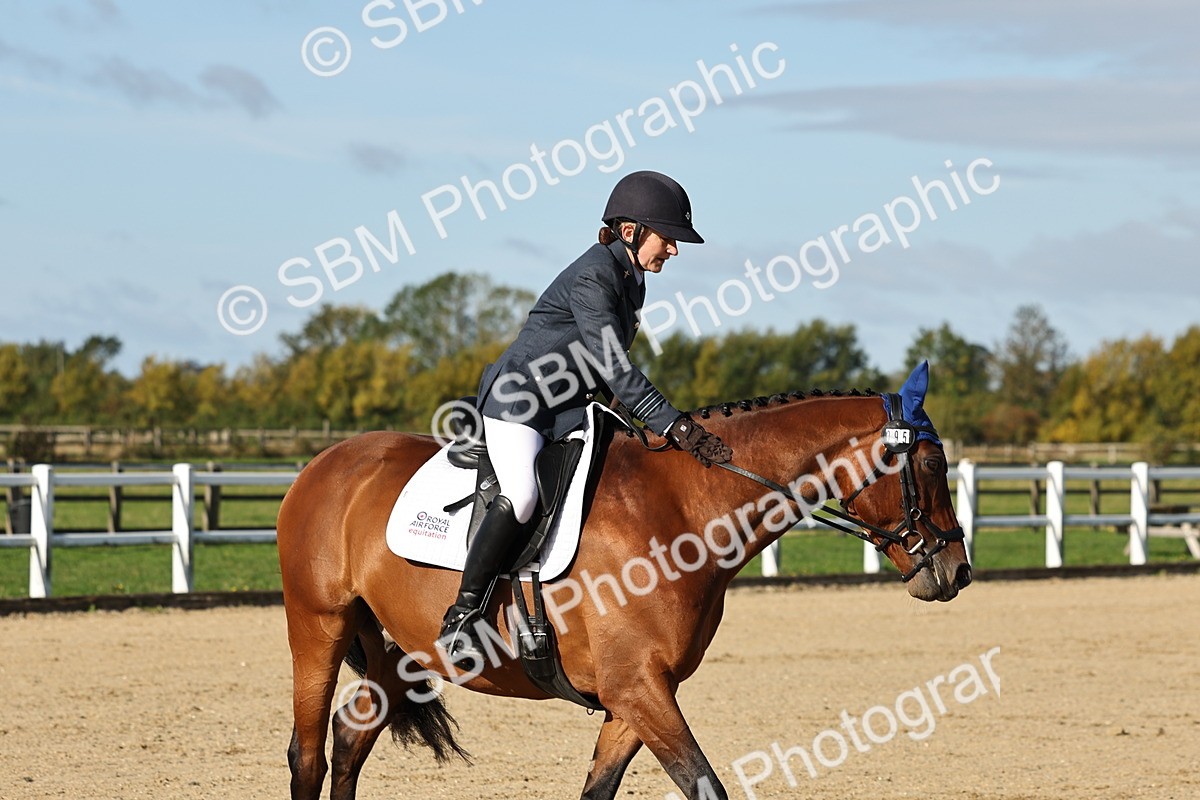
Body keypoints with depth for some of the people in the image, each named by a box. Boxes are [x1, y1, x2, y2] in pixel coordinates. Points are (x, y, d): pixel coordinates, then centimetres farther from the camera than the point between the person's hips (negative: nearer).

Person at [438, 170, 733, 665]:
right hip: (518, 401, -10)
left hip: (569, 411, 10)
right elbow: (614, 369, -28)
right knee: (521, 495, -31)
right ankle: (460, 620, -26)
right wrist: (675, 427, -31)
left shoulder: (632, 279, 9)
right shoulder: (592, 278, -21)